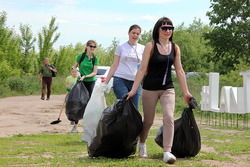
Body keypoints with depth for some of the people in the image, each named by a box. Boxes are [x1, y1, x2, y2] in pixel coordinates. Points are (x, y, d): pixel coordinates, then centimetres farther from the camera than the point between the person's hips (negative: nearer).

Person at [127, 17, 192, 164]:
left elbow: (180, 71, 10)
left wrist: (186, 92, 9)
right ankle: (142, 144, 36)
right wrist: (133, 90, -8)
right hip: (150, 88, -2)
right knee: (148, 121, 8)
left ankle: (167, 152, -15)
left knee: (169, 118, -15)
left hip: (168, 89, 2)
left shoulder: (175, 48, 5)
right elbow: (143, 69, -5)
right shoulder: (151, 46, -5)